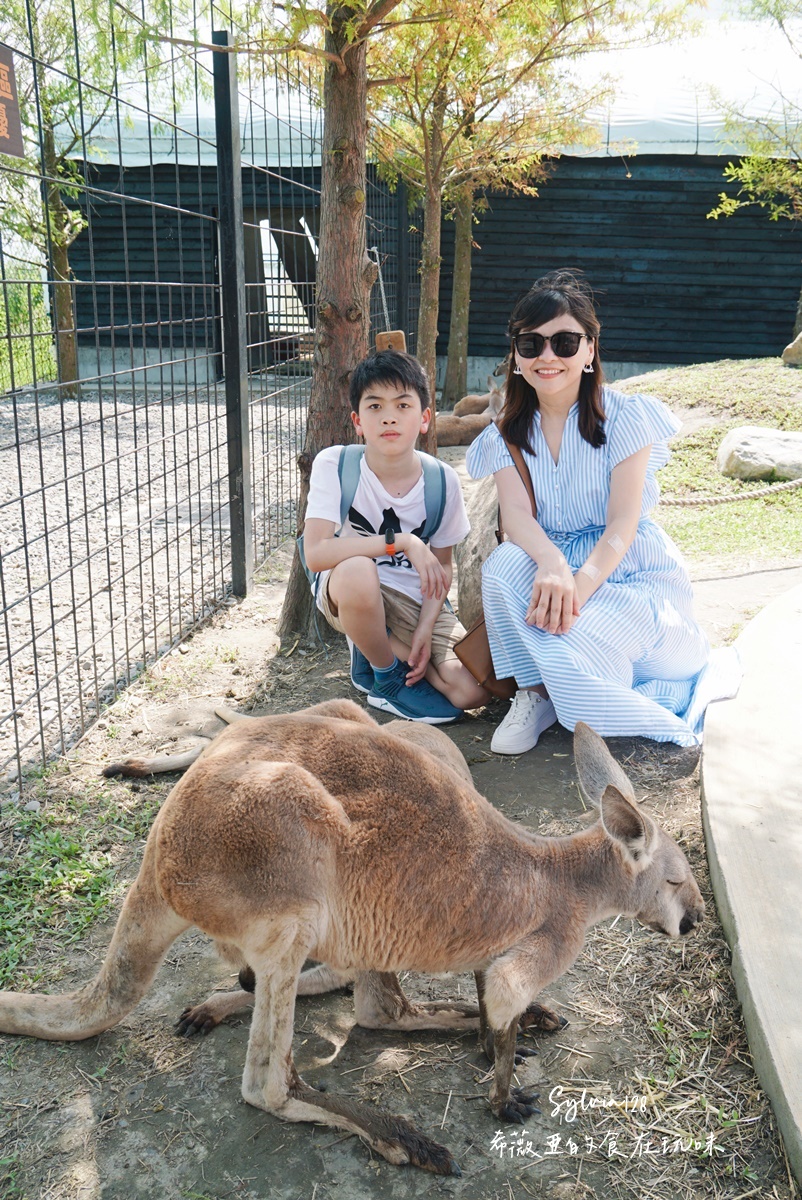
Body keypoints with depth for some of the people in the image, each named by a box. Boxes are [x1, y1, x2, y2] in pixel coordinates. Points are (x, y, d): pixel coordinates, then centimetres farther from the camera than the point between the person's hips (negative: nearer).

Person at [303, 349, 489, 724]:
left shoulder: (442, 479, -10)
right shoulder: (334, 465, -17)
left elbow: (442, 564, 2)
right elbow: (316, 553, -29)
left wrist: (425, 628, -12)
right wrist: (401, 542, -33)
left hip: (416, 599, 2)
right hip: (345, 592, -2)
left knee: (472, 693, -18)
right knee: (357, 570, -40)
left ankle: (371, 646, 9)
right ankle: (388, 677, -10)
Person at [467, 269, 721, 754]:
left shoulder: (624, 417, -6)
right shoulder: (506, 435, 5)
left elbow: (622, 524, -15)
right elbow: (516, 513, -13)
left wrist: (579, 586, -34)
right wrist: (551, 564, -37)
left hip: (629, 571, -4)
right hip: (555, 565, 4)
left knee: (566, 647, -33)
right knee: (503, 565, -30)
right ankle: (535, 694, -11)